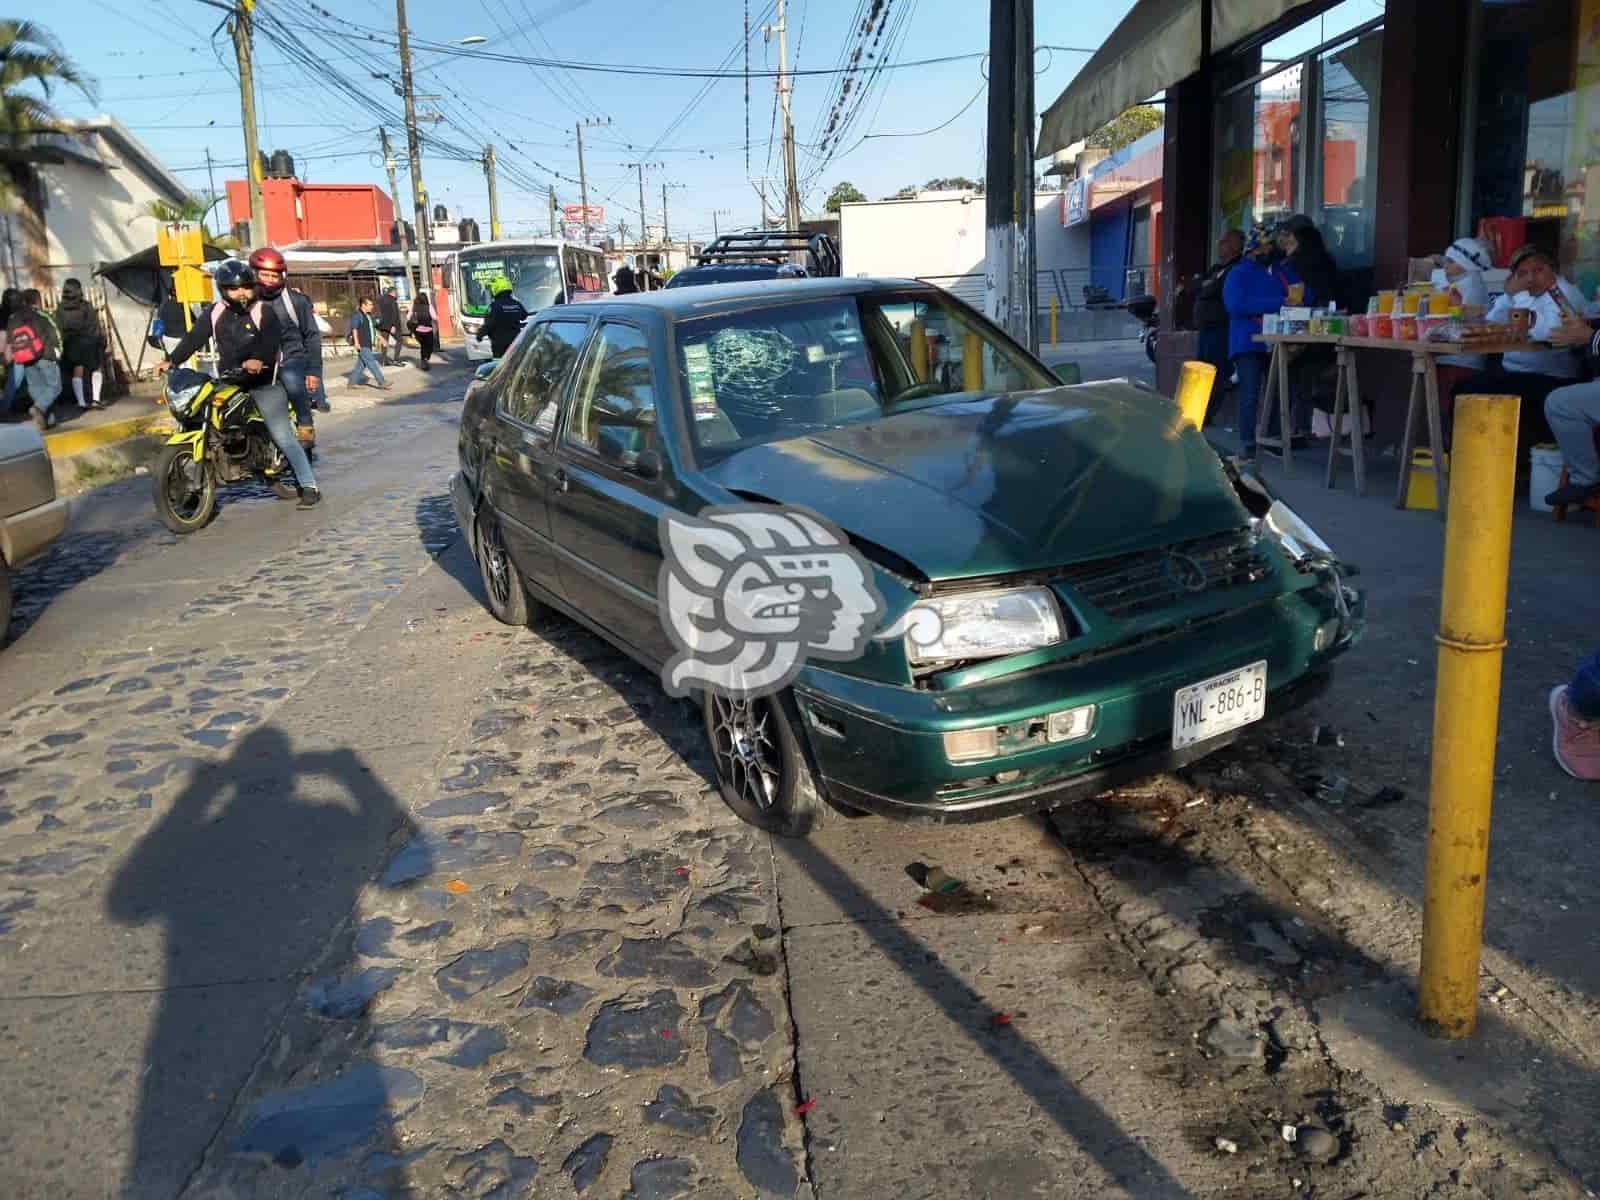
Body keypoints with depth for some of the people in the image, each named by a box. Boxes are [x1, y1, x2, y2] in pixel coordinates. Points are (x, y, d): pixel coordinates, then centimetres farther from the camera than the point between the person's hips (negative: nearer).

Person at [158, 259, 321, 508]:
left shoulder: (264, 312, -8)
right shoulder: (214, 312, 7)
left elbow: (272, 341, -23)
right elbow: (194, 338, 4)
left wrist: (259, 359, -43)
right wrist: (172, 361, -8)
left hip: (264, 384, -6)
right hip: (229, 383, 6)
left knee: (284, 438, -9)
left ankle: (310, 487, -6)